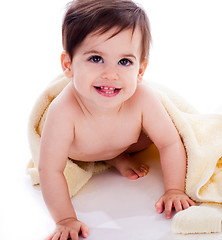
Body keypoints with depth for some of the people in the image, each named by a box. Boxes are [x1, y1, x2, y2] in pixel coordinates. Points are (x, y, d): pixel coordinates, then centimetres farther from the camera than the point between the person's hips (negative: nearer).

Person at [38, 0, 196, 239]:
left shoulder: (142, 99, -39)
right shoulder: (63, 112, -47)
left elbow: (171, 143, -25)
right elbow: (50, 170, -38)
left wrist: (174, 191, -27)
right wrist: (66, 219, -37)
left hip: (124, 140, 1)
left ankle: (116, 156, 16)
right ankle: (117, 157, 16)